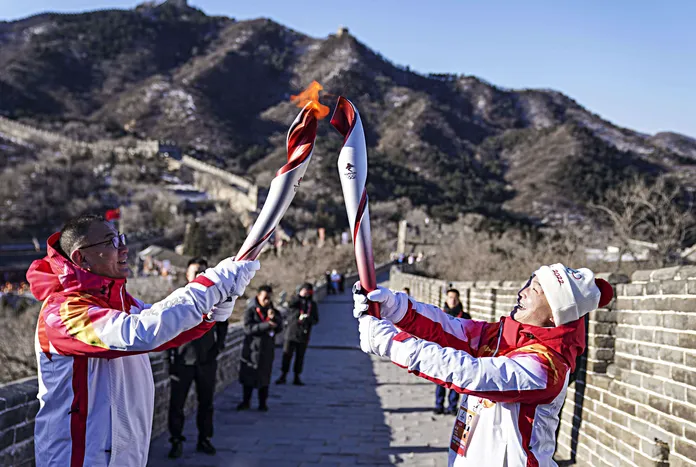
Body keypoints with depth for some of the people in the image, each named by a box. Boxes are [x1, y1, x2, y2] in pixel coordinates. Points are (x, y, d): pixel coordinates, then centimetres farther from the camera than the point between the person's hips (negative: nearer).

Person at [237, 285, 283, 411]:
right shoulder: (251, 310, -6)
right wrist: (266, 325, -28)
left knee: (264, 376, 7)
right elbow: (248, 328, -18)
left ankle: (263, 403, 16)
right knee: (248, 375, 4)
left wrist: (274, 318, -19)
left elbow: (280, 328, 1)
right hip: (252, 348, -3)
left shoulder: (273, 311, 7)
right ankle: (246, 402, 16)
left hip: (267, 348, 3)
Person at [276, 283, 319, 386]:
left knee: (300, 357, 6)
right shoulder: (296, 301, 5)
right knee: (287, 355, -4)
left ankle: (297, 377, 13)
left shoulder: (312, 305, 10)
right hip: (291, 333, -2)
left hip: (303, 335, 2)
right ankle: (283, 376, 4)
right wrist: (299, 295, -27)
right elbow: (290, 305, -18)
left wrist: (308, 318, -14)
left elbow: (316, 320, 8)